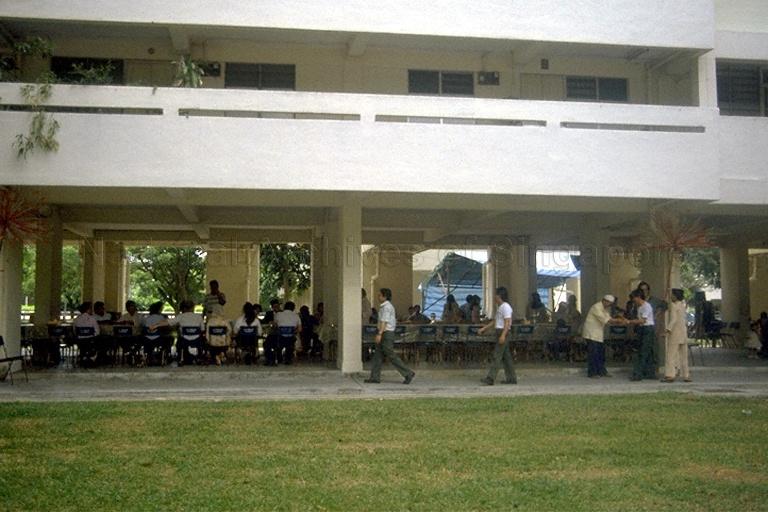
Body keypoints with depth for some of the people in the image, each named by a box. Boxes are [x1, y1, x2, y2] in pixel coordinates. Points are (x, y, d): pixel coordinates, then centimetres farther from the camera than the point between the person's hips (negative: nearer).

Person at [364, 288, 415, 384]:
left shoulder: (386, 307, -14)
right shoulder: (389, 306, 17)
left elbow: (384, 321, -23)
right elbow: (394, 322, 21)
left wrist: (379, 334, -28)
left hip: (386, 334, -10)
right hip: (388, 334, 10)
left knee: (392, 356, -7)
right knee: (378, 356, 8)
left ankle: (408, 373, -5)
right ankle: (375, 377, 8)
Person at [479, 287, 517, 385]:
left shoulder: (506, 307, -13)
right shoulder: (499, 307, 18)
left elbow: (507, 323, -20)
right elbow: (495, 321, 25)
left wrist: (503, 335, -27)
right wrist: (484, 329, 23)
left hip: (503, 332, -10)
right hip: (499, 332, 10)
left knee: (497, 356, -11)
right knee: (506, 356, 11)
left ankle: (490, 378, -13)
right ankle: (512, 378, 15)